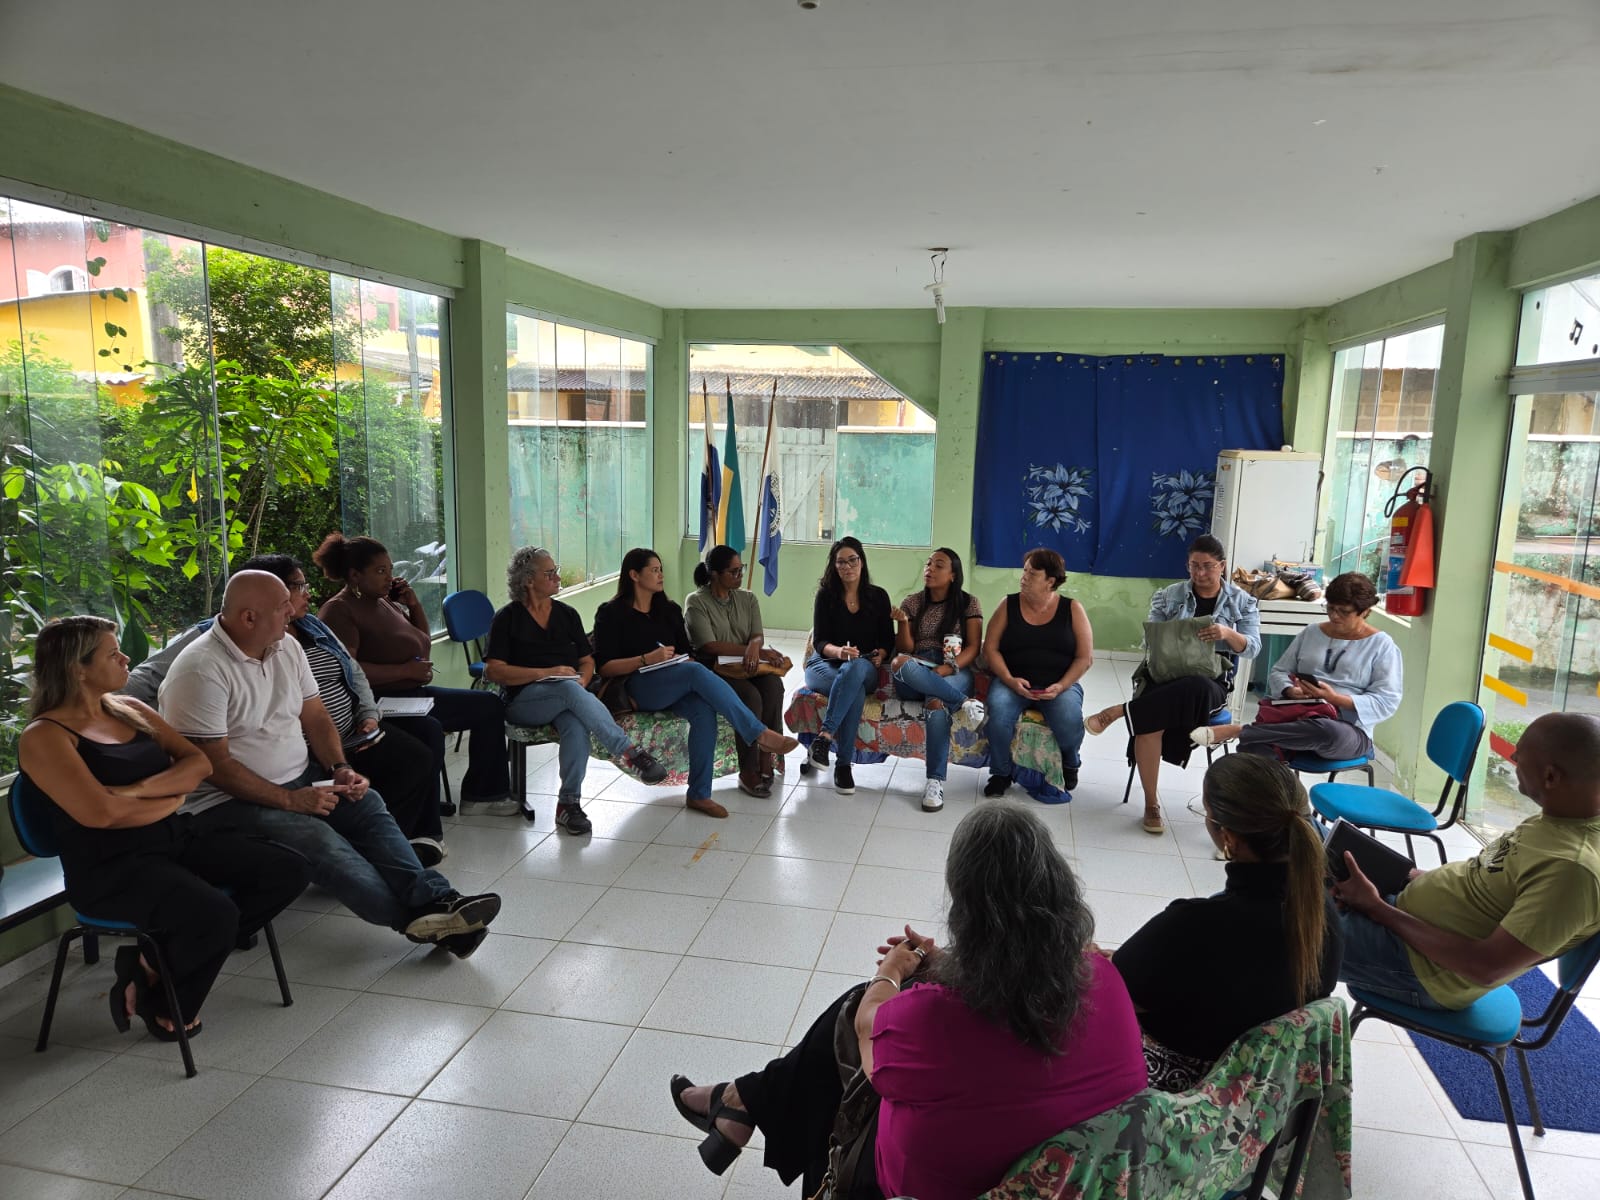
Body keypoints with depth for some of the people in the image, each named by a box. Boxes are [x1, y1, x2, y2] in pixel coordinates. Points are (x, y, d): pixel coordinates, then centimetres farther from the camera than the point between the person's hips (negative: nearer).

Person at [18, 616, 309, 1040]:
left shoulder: (131, 710, 12)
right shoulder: (44, 736, -9)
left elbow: (199, 763, 4)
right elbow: (100, 812, -22)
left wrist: (138, 790, -13)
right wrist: (169, 798, -6)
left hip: (177, 839, 8)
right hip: (110, 866, -8)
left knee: (289, 871, -9)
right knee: (216, 914, -33)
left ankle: (160, 958, 0)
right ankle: (162, 1002, 2)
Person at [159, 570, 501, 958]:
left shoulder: (286, 646, 7)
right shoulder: (201, 670, -16)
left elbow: (315, 718, 13)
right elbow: (214, 764, -19)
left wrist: (340, 768, -5)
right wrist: (290, 800, -21)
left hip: (298, 779, 7)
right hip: (229, 801, -7)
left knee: (368, 805, -19)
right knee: (319, 840, -30)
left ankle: (435, 900, -31)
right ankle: (419, 917, -30)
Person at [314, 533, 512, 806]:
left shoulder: (384, 601, 14)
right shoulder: (339, 610, -11)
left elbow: (424, 641, 26)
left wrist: (414, 604, 9)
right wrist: (405, 671, -20)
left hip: (412, 692, 9)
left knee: (489, 704, 5)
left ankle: (483, 793, 9)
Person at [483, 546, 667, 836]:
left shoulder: (567, 614, 16)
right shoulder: (508, 618, 3)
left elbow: (587, 661, 18)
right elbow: (493, 671, -6)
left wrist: (582, 681, -6)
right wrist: (546, 673, -14)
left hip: (568, 696, 3)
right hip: (524, 701, -3)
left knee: (576, 724, -35)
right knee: (568, 689, -37)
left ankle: (569, 804, -31)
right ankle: (629, 752, -39)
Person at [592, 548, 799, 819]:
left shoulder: (669, 611, 21)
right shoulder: (611, 613, 4)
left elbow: (685, 654, 21)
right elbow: (605, 667, -4)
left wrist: (678, 659, -3)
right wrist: (647, 659, -16)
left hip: (674, 686, 5)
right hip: (638, 688, -5)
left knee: (704, 710, -31)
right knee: (696, 672, -33)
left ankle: (699, 794, -27)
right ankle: (760, 733, -36)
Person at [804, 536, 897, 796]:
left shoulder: (878, 596, 8)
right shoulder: (825, 595, 3)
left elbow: (888, 640, 8)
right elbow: (819, 641, -6)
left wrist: (880, 655, -16)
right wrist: (839, 651, -28)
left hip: (865, 670, 1)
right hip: (825, 665, -1)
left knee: (855, 668, -40)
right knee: (856, 691, -37)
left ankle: (824, 736, -42)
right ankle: (844, 763, -37)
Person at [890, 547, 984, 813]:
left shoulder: (968, 603, 9)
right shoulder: (912, 602, 14)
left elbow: (973, 647, 1)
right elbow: (905, 649, 8)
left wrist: (948, 668, -16)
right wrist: (902, 622, -11)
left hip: (955, 672, -2)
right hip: (914, 679, 2)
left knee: (936, 702, -38)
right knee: (900, 663, -36)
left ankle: (935, 781, -37)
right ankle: (965, 701, -32)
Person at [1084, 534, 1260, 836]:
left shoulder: (1242, 601, 8)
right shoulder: (1169, 595, 9)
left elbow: (1253, 648, -2)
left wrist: (1228, 634, -23)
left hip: (1211, 681, -1)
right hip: (1165, 674, 1)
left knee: (1196, 690, -42)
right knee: (1151, 723, -32)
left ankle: (1120, 711, -27)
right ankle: (1151, 803, -19)